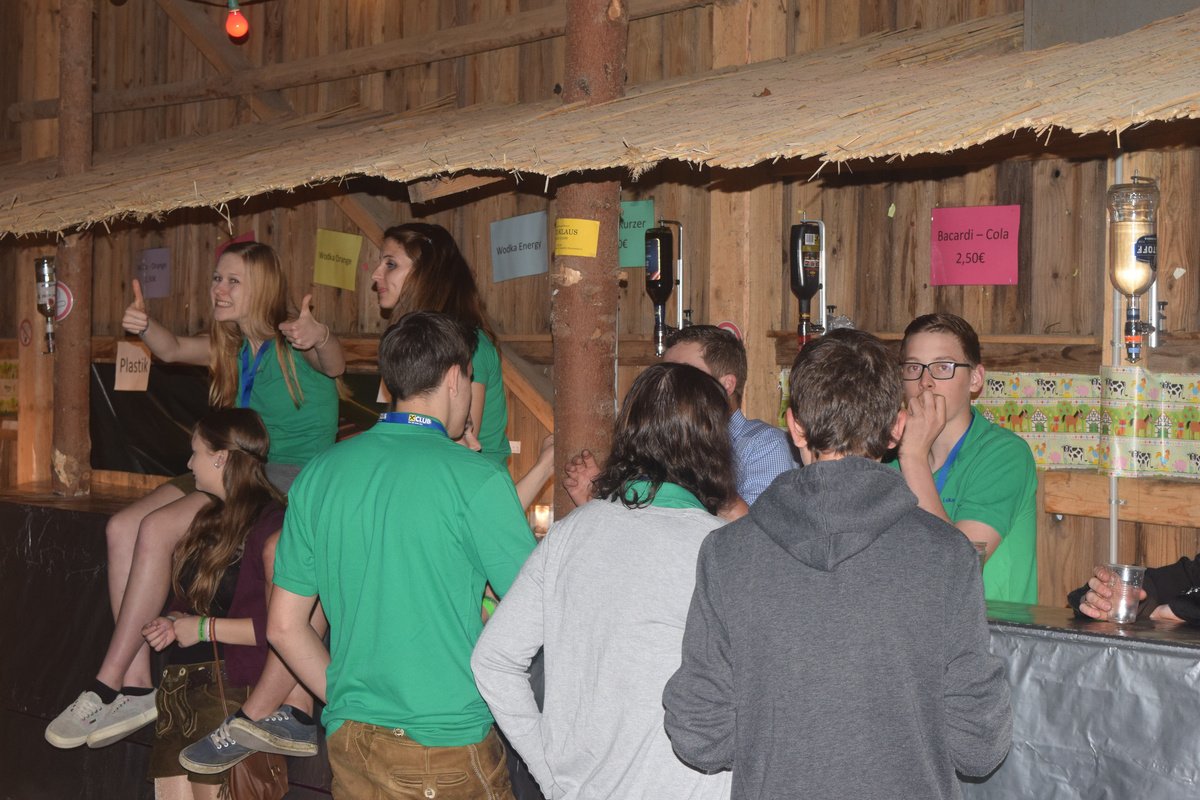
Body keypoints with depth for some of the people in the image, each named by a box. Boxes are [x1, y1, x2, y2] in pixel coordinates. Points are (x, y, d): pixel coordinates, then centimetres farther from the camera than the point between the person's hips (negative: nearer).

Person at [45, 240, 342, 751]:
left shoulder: (292, 343, -10)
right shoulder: (234, 346, 15)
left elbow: (334, 365, -29)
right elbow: (173, 350, 13)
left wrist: (320, 338, -53)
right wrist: (144, 327, -10)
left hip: (292, 478, -9)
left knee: (156, 530, -23)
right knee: (122, 527, -8)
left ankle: (107, 687, -14)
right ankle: (136, 686, -8)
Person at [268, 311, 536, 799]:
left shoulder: (318, 474, 2)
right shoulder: (477, 480, -14)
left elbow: (283, 625, 6)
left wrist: (346, 701, 15)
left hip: (348, 740, 5)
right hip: (449, 743, -4)